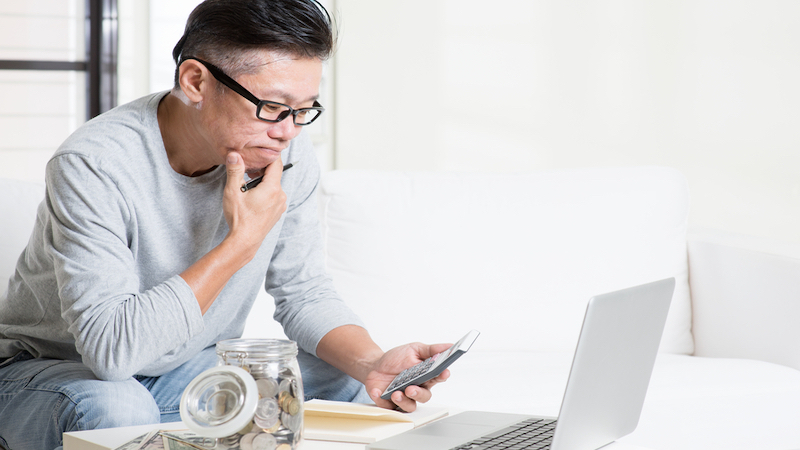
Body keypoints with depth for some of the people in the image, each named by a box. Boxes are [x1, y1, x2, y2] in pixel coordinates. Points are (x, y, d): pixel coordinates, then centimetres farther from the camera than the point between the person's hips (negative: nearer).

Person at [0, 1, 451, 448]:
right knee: (114, 411, -37)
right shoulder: (94, 165, -30)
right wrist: (242, 242, -34)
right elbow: (110, 348, -36)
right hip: (52, 370, -4)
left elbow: (306, 294, -2)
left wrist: (373, 363, -22)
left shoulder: (289, 158, -12)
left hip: (189, 368, 4)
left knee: (351, 383, -14)